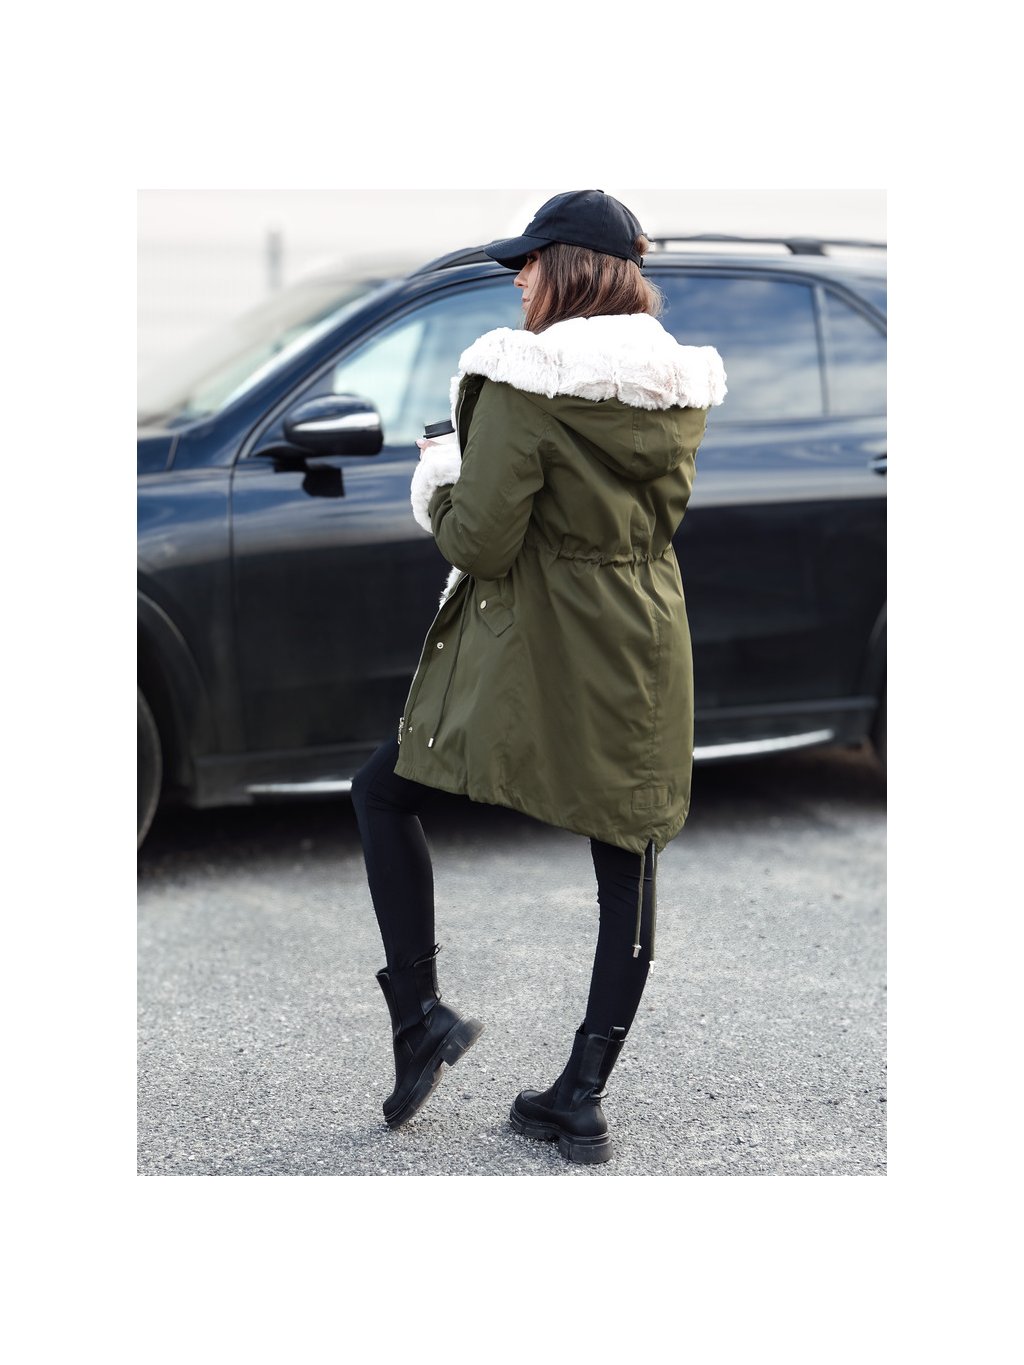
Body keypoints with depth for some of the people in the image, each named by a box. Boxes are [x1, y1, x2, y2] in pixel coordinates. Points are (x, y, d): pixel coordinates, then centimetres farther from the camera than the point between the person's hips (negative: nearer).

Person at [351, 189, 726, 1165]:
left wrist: (439, 489, 4)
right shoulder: (682, 387, 4)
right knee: (626, 866, 10)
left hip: (534, 645, -5)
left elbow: (480, 541, -17)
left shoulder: (524, 383, -16)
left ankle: (419, 1015, 7)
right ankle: (584, 1098, 16)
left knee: (384, 793, 14)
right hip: (646, 644, 6)